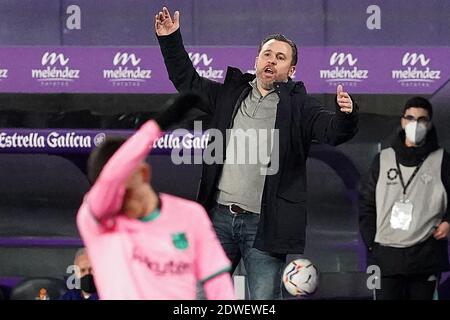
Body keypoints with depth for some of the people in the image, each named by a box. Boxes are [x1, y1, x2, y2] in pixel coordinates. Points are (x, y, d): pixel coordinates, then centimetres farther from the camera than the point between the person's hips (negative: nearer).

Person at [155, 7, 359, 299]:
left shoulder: (298, 106, 1)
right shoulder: (229, 95, 13)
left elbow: (332, 131, -12)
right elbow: (188, 81, 23)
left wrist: (346, 115, -35)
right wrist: (171, 40, 16)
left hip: (264, 223, -4)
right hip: (220, 217, 4)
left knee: (264, 300, -3)